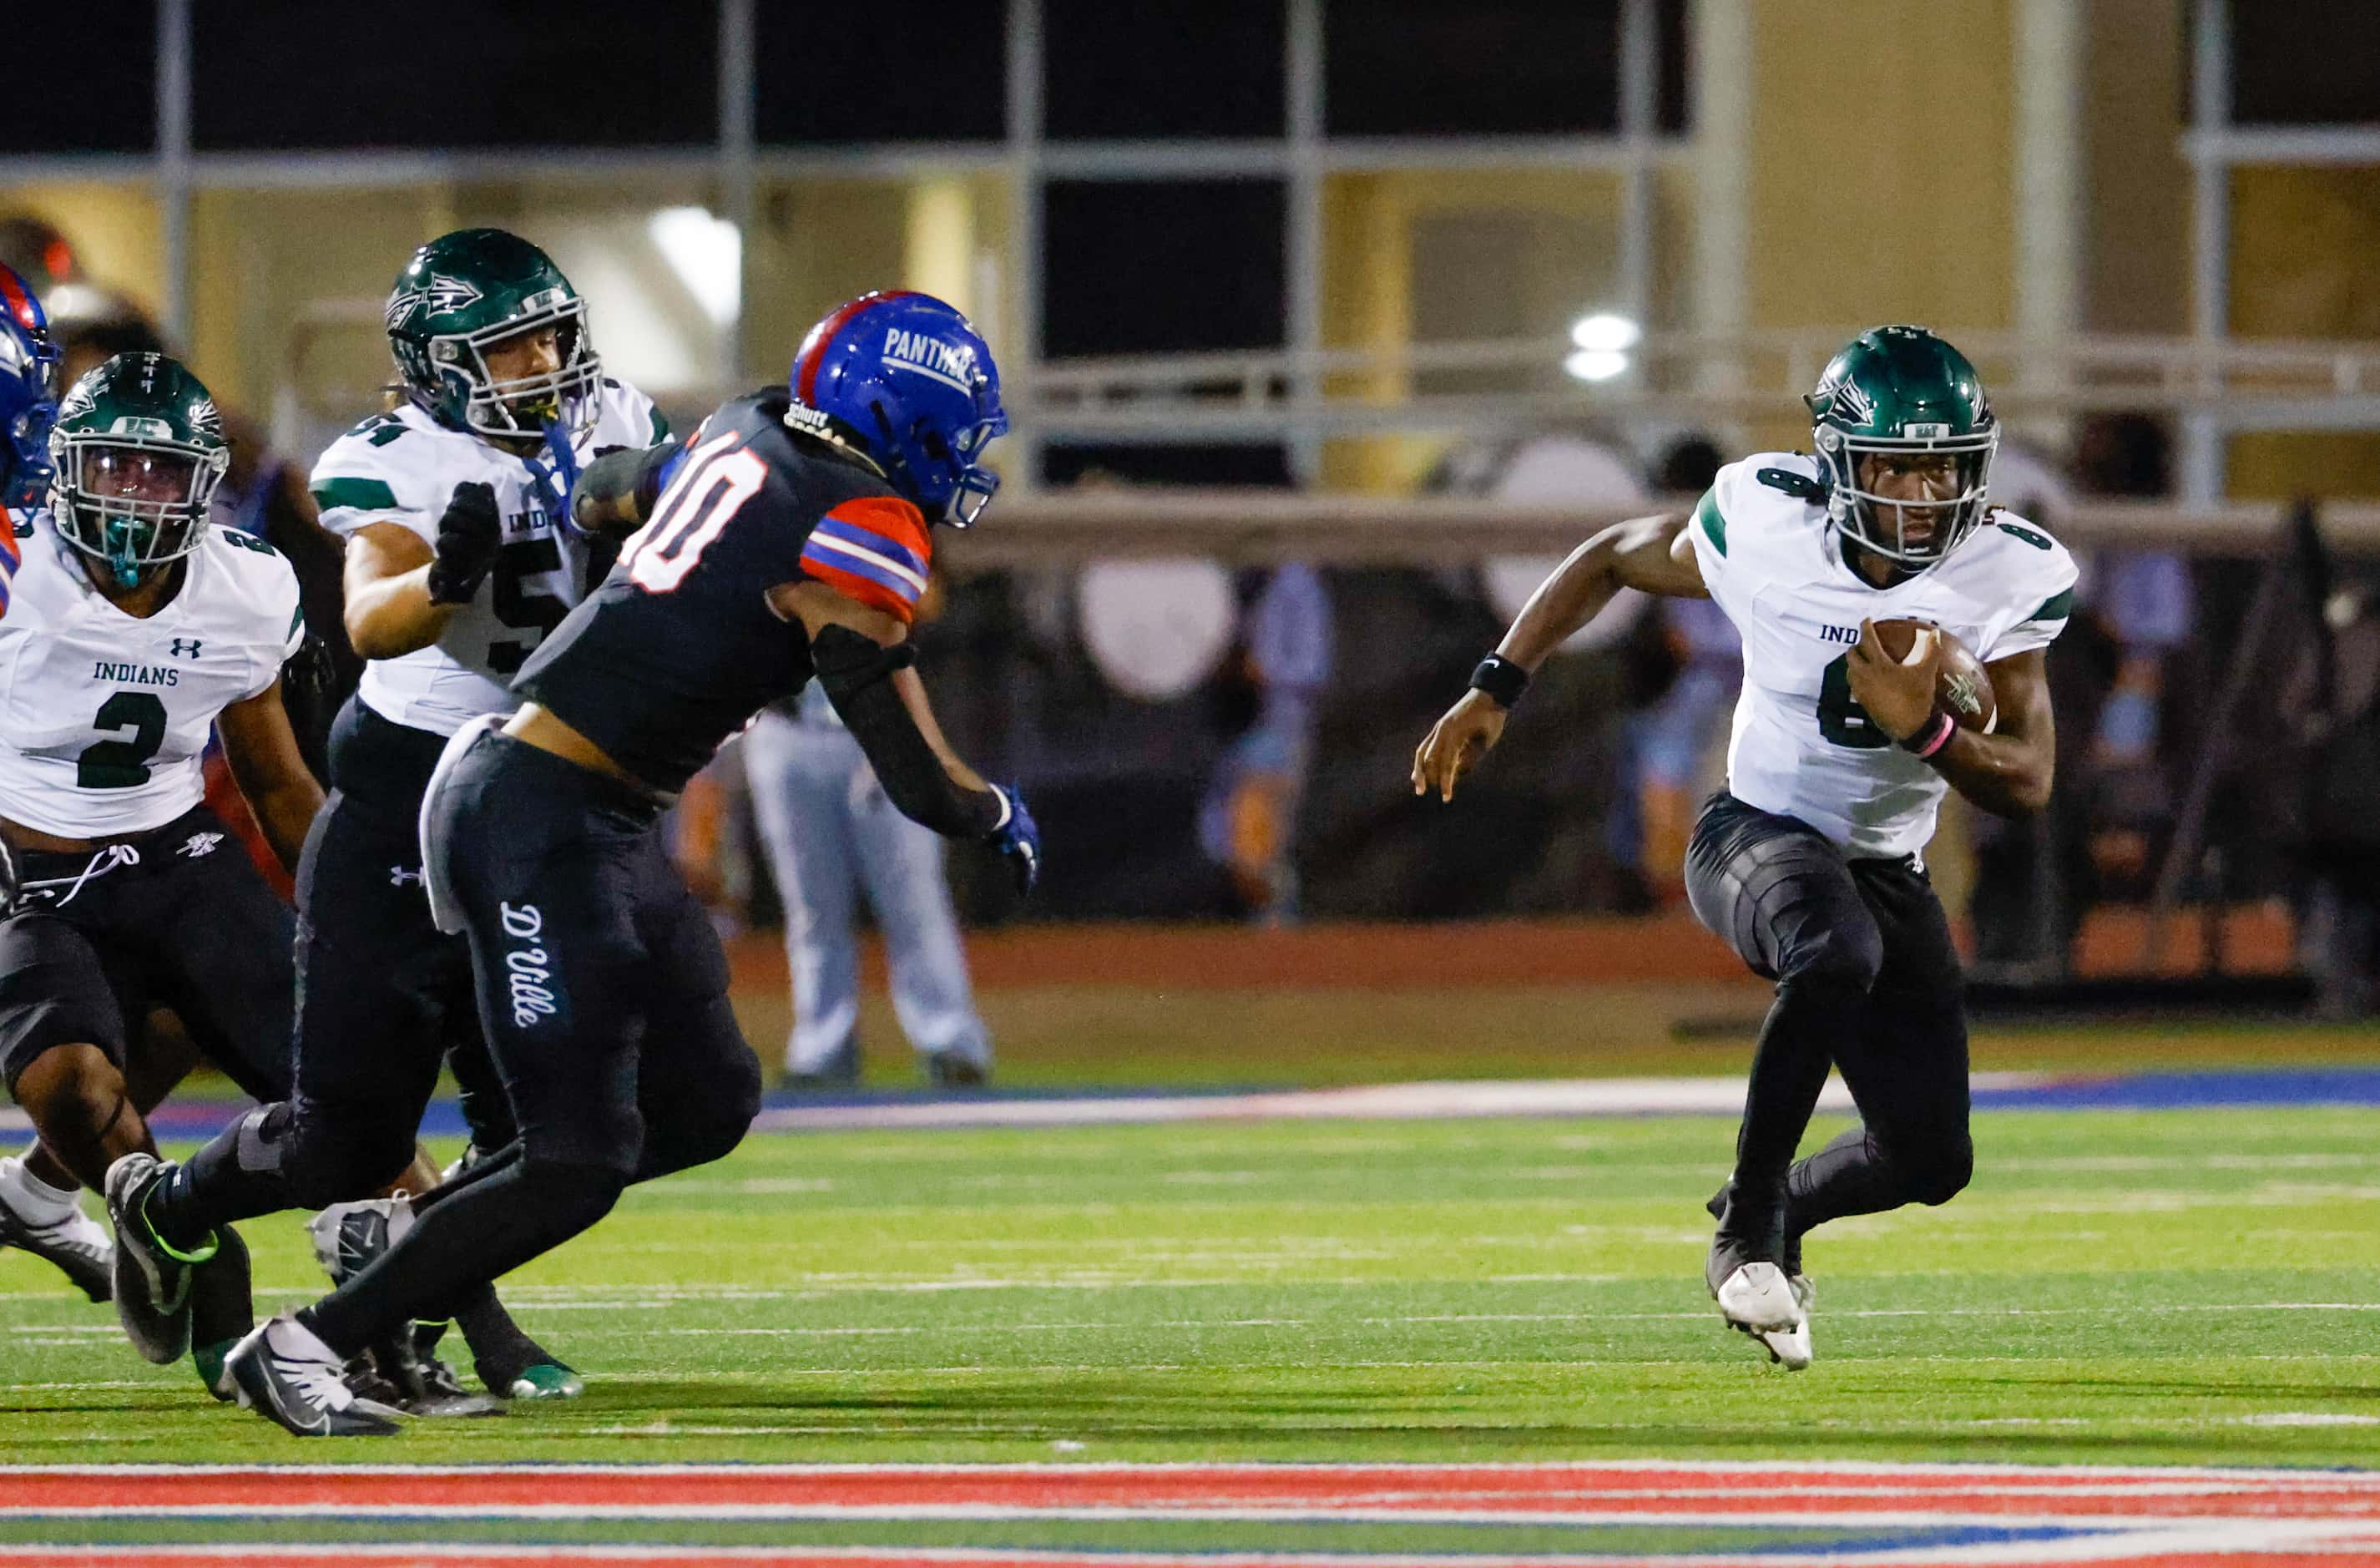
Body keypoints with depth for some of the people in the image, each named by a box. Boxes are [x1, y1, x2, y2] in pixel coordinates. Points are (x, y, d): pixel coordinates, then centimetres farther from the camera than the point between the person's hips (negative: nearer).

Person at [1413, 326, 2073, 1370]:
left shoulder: (2007, 580, -14)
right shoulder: (1767, 528, -17)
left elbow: (2026, 785, -14)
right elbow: (1615, 558, 3)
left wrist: (1923, 729, -34)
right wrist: (1495, 690, 1)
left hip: (1887, 872, 4)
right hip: (1756, 837, -4)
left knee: (1929, 1161, 3)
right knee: (1838, 956, -39)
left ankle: (1778, 1212, 38)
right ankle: (1748, 1229, -24)